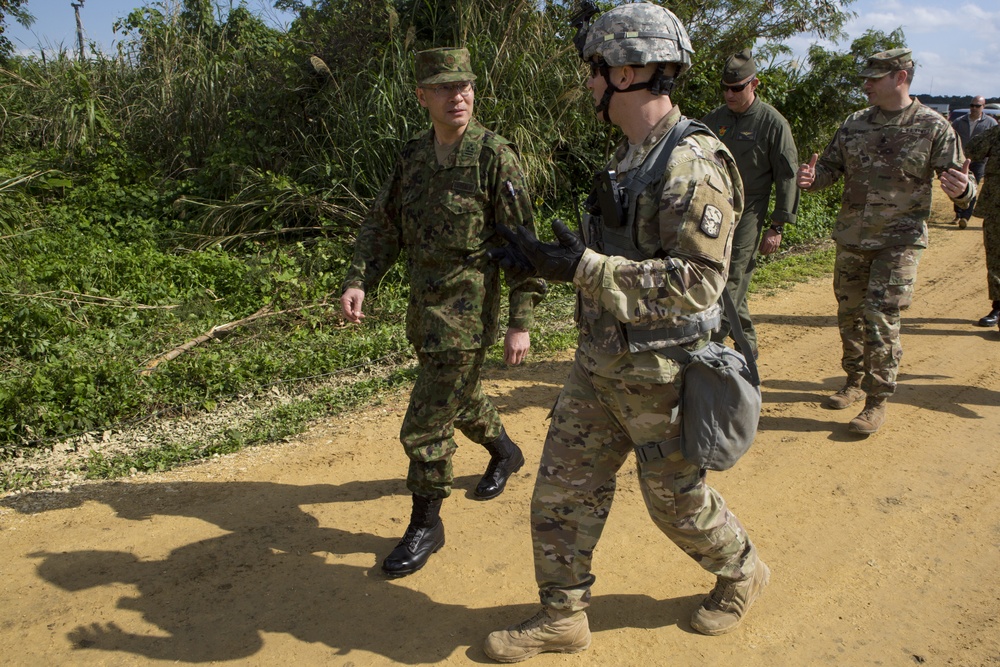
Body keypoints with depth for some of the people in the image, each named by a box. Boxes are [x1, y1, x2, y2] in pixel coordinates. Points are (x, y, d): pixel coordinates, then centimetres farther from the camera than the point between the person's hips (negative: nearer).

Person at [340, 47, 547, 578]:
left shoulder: (495, 157, -14)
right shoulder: (413, 157, 5)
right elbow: (382, 226, 8)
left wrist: (520, 323, -16)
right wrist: (357, 281, -7)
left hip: (467, 315, -7)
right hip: (423, 310, 7)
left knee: (425, 425, -5)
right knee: (460, 398, 26)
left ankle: (425, 525, 14)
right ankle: (505, 453, 54)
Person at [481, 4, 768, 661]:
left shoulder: (693, 166, -21)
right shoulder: (629, 156, 8)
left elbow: (697, 283, -28)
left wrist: (583, 267, -28)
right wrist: (545, 257, 6)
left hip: (658, 372, -8)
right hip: (600, 361, 8)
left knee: (676, 498, 12)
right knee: (563, 486, 11)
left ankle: (742, 571, 42)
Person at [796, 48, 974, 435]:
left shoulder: (933, 126, -4)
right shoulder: (854, 124, 7)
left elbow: (959, 179, -4)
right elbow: (831, 167, 12)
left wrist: (962, 190, -28)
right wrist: (812, 179, -12)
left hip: (900, 240, -5)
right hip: (851, 239, 5)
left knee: (880, 318, -10)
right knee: (849, 314, 12)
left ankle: (877, 403, 1)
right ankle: (854, 384, 31)